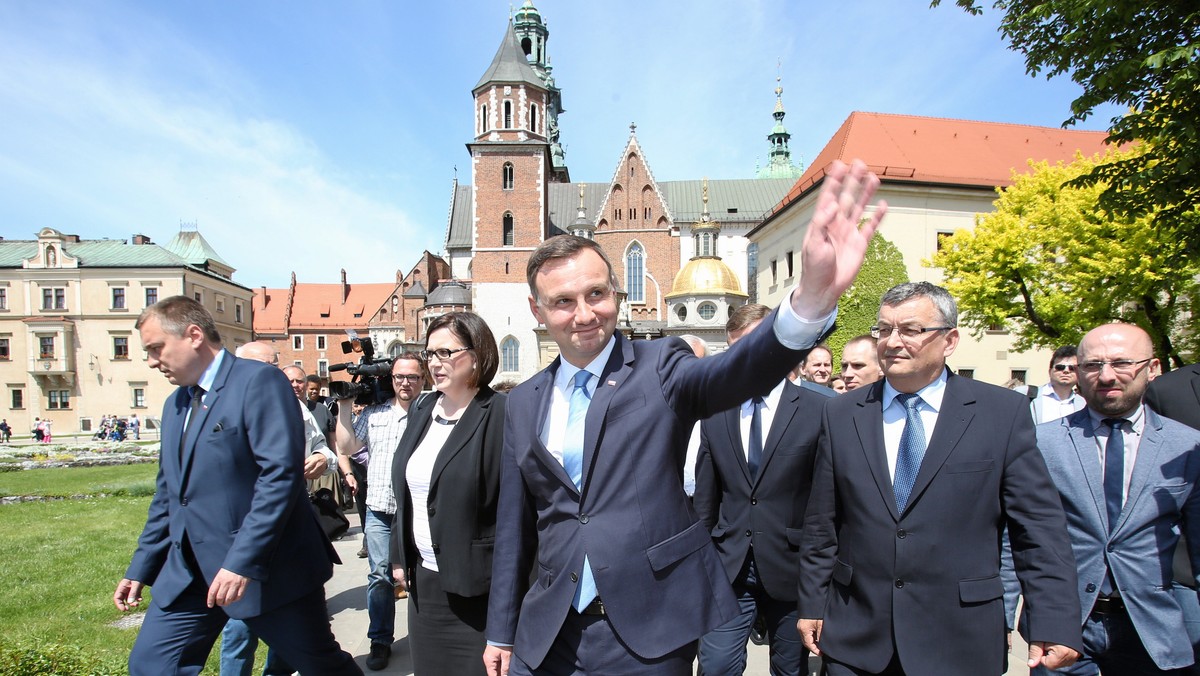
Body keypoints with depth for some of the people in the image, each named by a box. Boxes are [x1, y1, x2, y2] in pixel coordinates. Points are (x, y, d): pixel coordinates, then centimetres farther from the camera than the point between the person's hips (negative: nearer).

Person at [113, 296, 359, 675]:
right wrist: (141, 569, 19)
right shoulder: (175, 405, 14)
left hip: (269, 568, -7)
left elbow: (281, 473, -22)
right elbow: (167, 494, 21)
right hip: (187, 573, 8)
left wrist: (243, 561, -24)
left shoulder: (259, 380, -13)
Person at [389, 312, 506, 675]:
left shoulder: (500, 415, -16)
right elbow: (407, 490, 14)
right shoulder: (421, 410, 7)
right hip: (423, 577, 7)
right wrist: (400, 557, 13)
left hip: (474, 583, -6)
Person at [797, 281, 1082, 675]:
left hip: (960, 642, -1)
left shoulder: (1005, 413, -5)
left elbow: (1039, 527, -3)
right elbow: (822, 524, 3)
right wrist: (812, 604, 5)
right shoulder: (841, 415, -1)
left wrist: (1055, 623, -8)